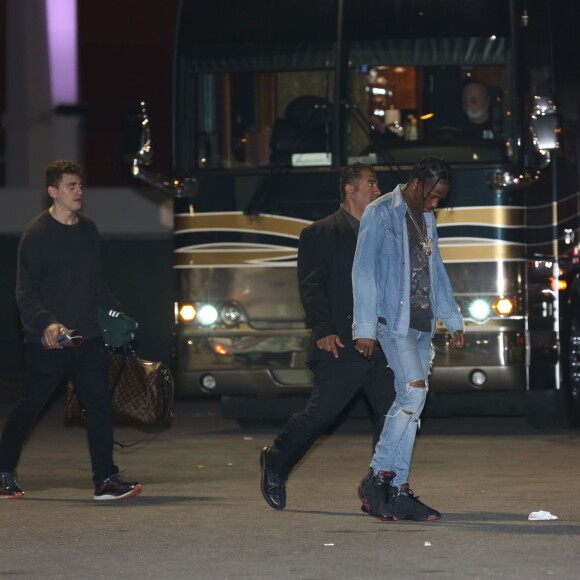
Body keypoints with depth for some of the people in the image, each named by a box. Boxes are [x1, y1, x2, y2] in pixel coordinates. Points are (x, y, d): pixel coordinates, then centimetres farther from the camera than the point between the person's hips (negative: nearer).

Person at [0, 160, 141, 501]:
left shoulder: (88, 230, 13)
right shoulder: (37, 234, -7)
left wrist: (116, 314, 14)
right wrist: (45, 322, -27)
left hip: (88, 338, 5)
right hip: (47, 344, -5)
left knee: (100, 405, -3)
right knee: (30, 406, 4)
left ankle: (106, 479, -2)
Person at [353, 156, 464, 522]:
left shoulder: (426, 219, 18)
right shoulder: (381, 214, -5)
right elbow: (364, 270, -10)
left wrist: (453, 321, 20)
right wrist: (365, 327, -15)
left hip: (421, 324, 7)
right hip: (393, 320, -7)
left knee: (410, 403, 3)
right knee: (414, 392, -19)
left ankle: (397, 492, 4)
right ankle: (379, 476, -10)